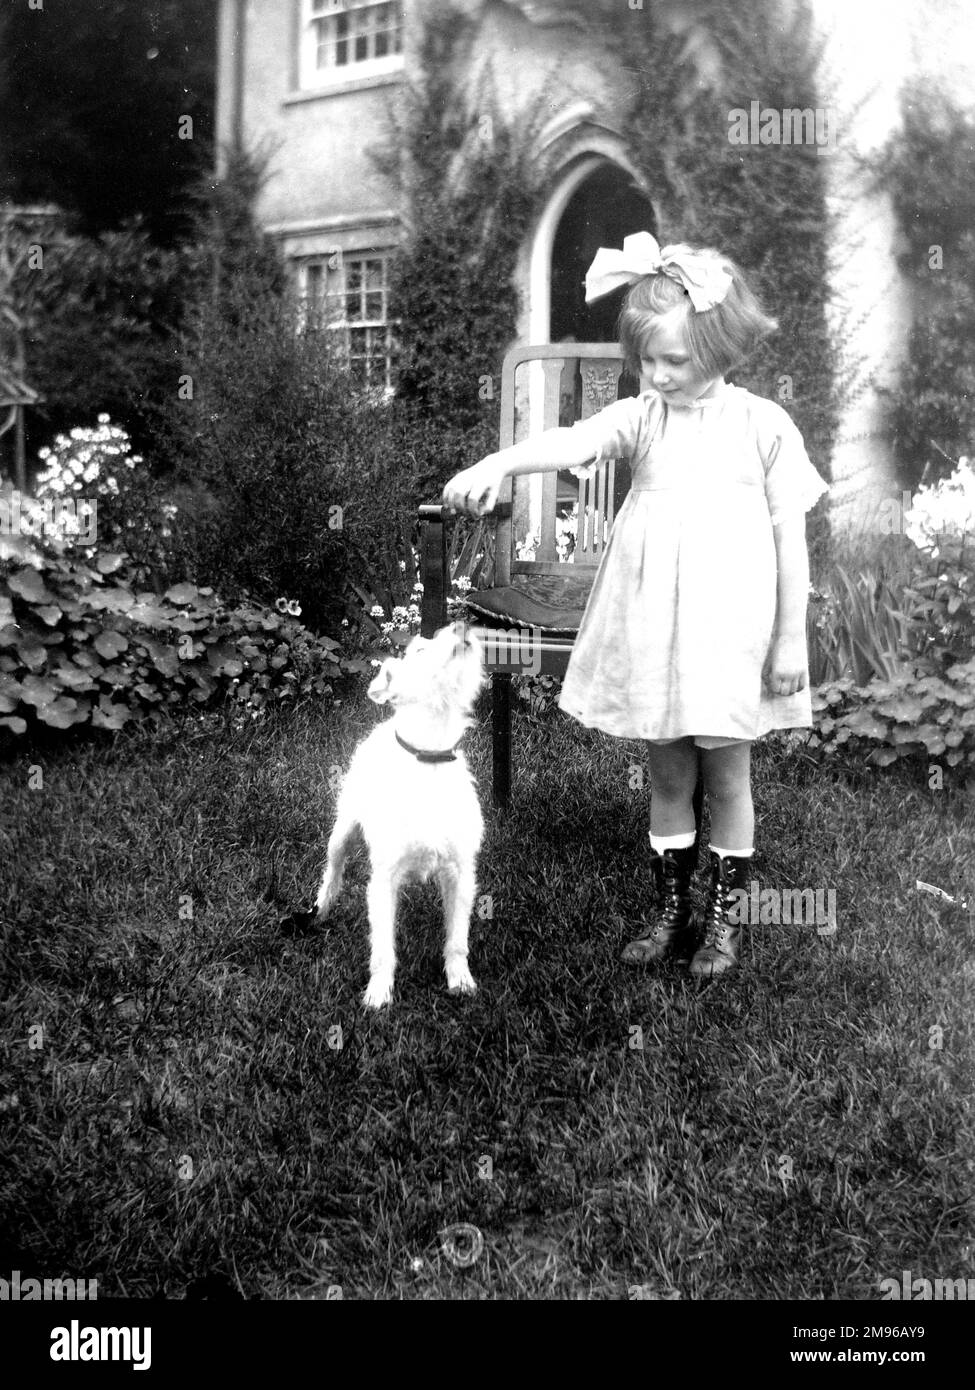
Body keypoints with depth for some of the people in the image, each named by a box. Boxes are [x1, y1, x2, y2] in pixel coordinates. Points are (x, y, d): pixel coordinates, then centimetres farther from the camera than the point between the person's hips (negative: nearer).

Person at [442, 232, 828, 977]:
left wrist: (792, 637, -3)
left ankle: (725, 917, 26)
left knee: (726, 775, 8)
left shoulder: (764, 425, -5)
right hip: (651, 629, 3)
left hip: (730, 628, -2)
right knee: (667, 775, 13)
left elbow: (791, 533, -2)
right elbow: (571, 441, -18)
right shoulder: (642, 417, 0)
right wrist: (497, 462, -39)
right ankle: (671, 911, 29)